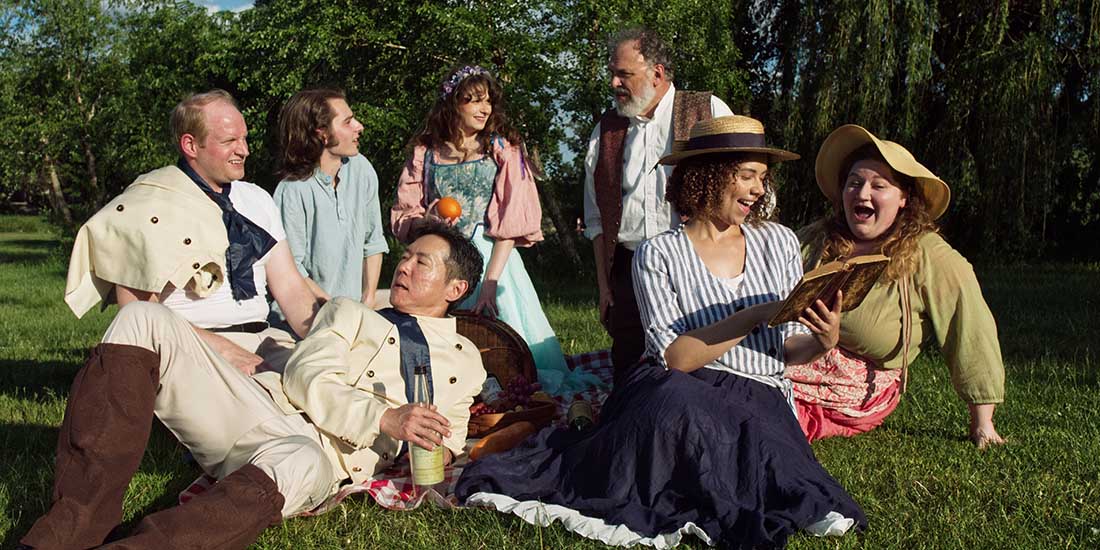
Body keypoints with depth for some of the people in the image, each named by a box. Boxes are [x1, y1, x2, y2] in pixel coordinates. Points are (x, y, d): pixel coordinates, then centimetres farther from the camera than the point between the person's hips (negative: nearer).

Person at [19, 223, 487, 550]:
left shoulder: (465, 362, 23)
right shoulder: (350, 312, 24)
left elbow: (448, 439, 20)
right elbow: (305, 377, 6)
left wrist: (438, 455, -5)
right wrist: (382, 418, -11)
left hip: (317, 452, -3)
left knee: (299, 464, -44)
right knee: (144, 319, -20)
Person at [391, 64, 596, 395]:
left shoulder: (502, 149, 3)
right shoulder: (425, 153, 8)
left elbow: (511, 222, -6)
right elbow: (403, 217, 9)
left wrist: (490, 281, -16)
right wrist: (429, 223, -15)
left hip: (492, 258, -1)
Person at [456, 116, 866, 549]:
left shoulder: (779, 242, 12)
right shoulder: (659, 255, 1)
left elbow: (790, 350, 14)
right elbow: (674, 358, -9)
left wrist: (823, 341, -9)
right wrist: (755, 316, -16)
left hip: (759, 400, 2)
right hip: (682, 393, -2)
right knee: (675, 395, -39)